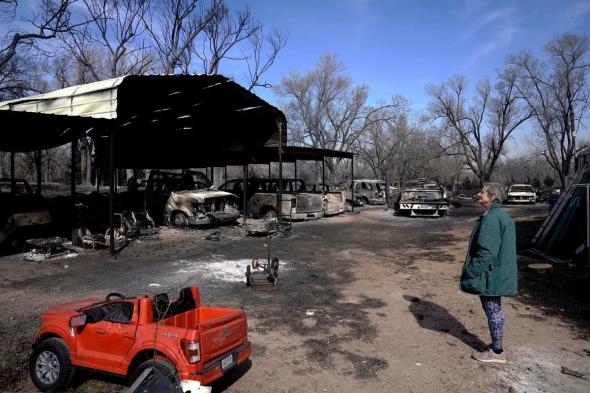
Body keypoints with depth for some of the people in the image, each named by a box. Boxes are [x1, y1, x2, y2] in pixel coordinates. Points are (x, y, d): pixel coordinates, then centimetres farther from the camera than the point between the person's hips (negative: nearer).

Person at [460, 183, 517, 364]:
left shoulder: (491, 218, -23)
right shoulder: (500, 215, 10)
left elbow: (486, 251, -26)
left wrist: (471, 273, -18)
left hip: (489, 274, -10)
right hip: (498, 273, 10)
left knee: (493, 311, 2)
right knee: (495, 310, 19)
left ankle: (497, 352, 15)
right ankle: (497, 346, 32)